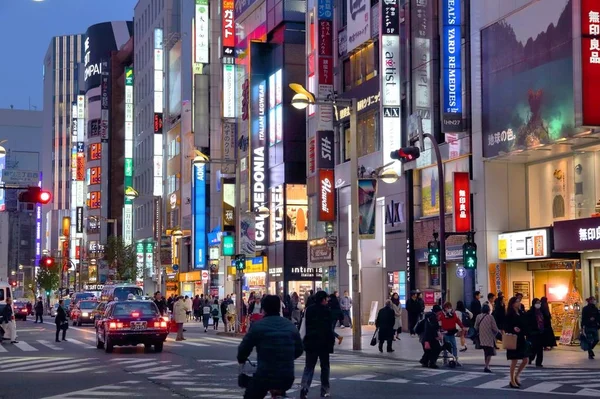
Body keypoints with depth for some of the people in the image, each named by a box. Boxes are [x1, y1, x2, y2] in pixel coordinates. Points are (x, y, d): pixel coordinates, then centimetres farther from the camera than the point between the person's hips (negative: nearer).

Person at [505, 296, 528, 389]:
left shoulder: (521, 314, 9)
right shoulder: (510, 315, -10)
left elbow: (525, 325, 14)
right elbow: (506, 326, -14)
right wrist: (513, 328, -30)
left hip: (521, 339, 7)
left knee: (525, 360, 7)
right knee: (514, 361, 0)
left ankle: (516, 376, 24)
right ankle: (512, 381, 12)